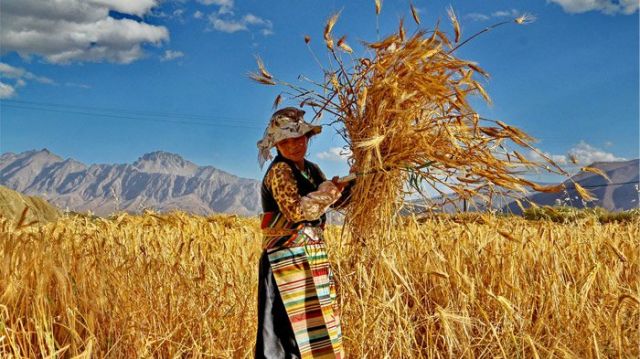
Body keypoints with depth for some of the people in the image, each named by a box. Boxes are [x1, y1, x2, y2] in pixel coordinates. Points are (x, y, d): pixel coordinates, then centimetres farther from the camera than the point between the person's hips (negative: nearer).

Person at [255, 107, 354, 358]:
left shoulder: (312, 170, 13)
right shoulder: (279, 171, -12)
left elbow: (334, 201, 20)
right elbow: (297, 211, -22)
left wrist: (354, 180, 6)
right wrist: (329, 189, -16)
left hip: (313, 257, 9)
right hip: (288, 260, -8)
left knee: (319, 326, 14)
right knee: (289, 327, -6)